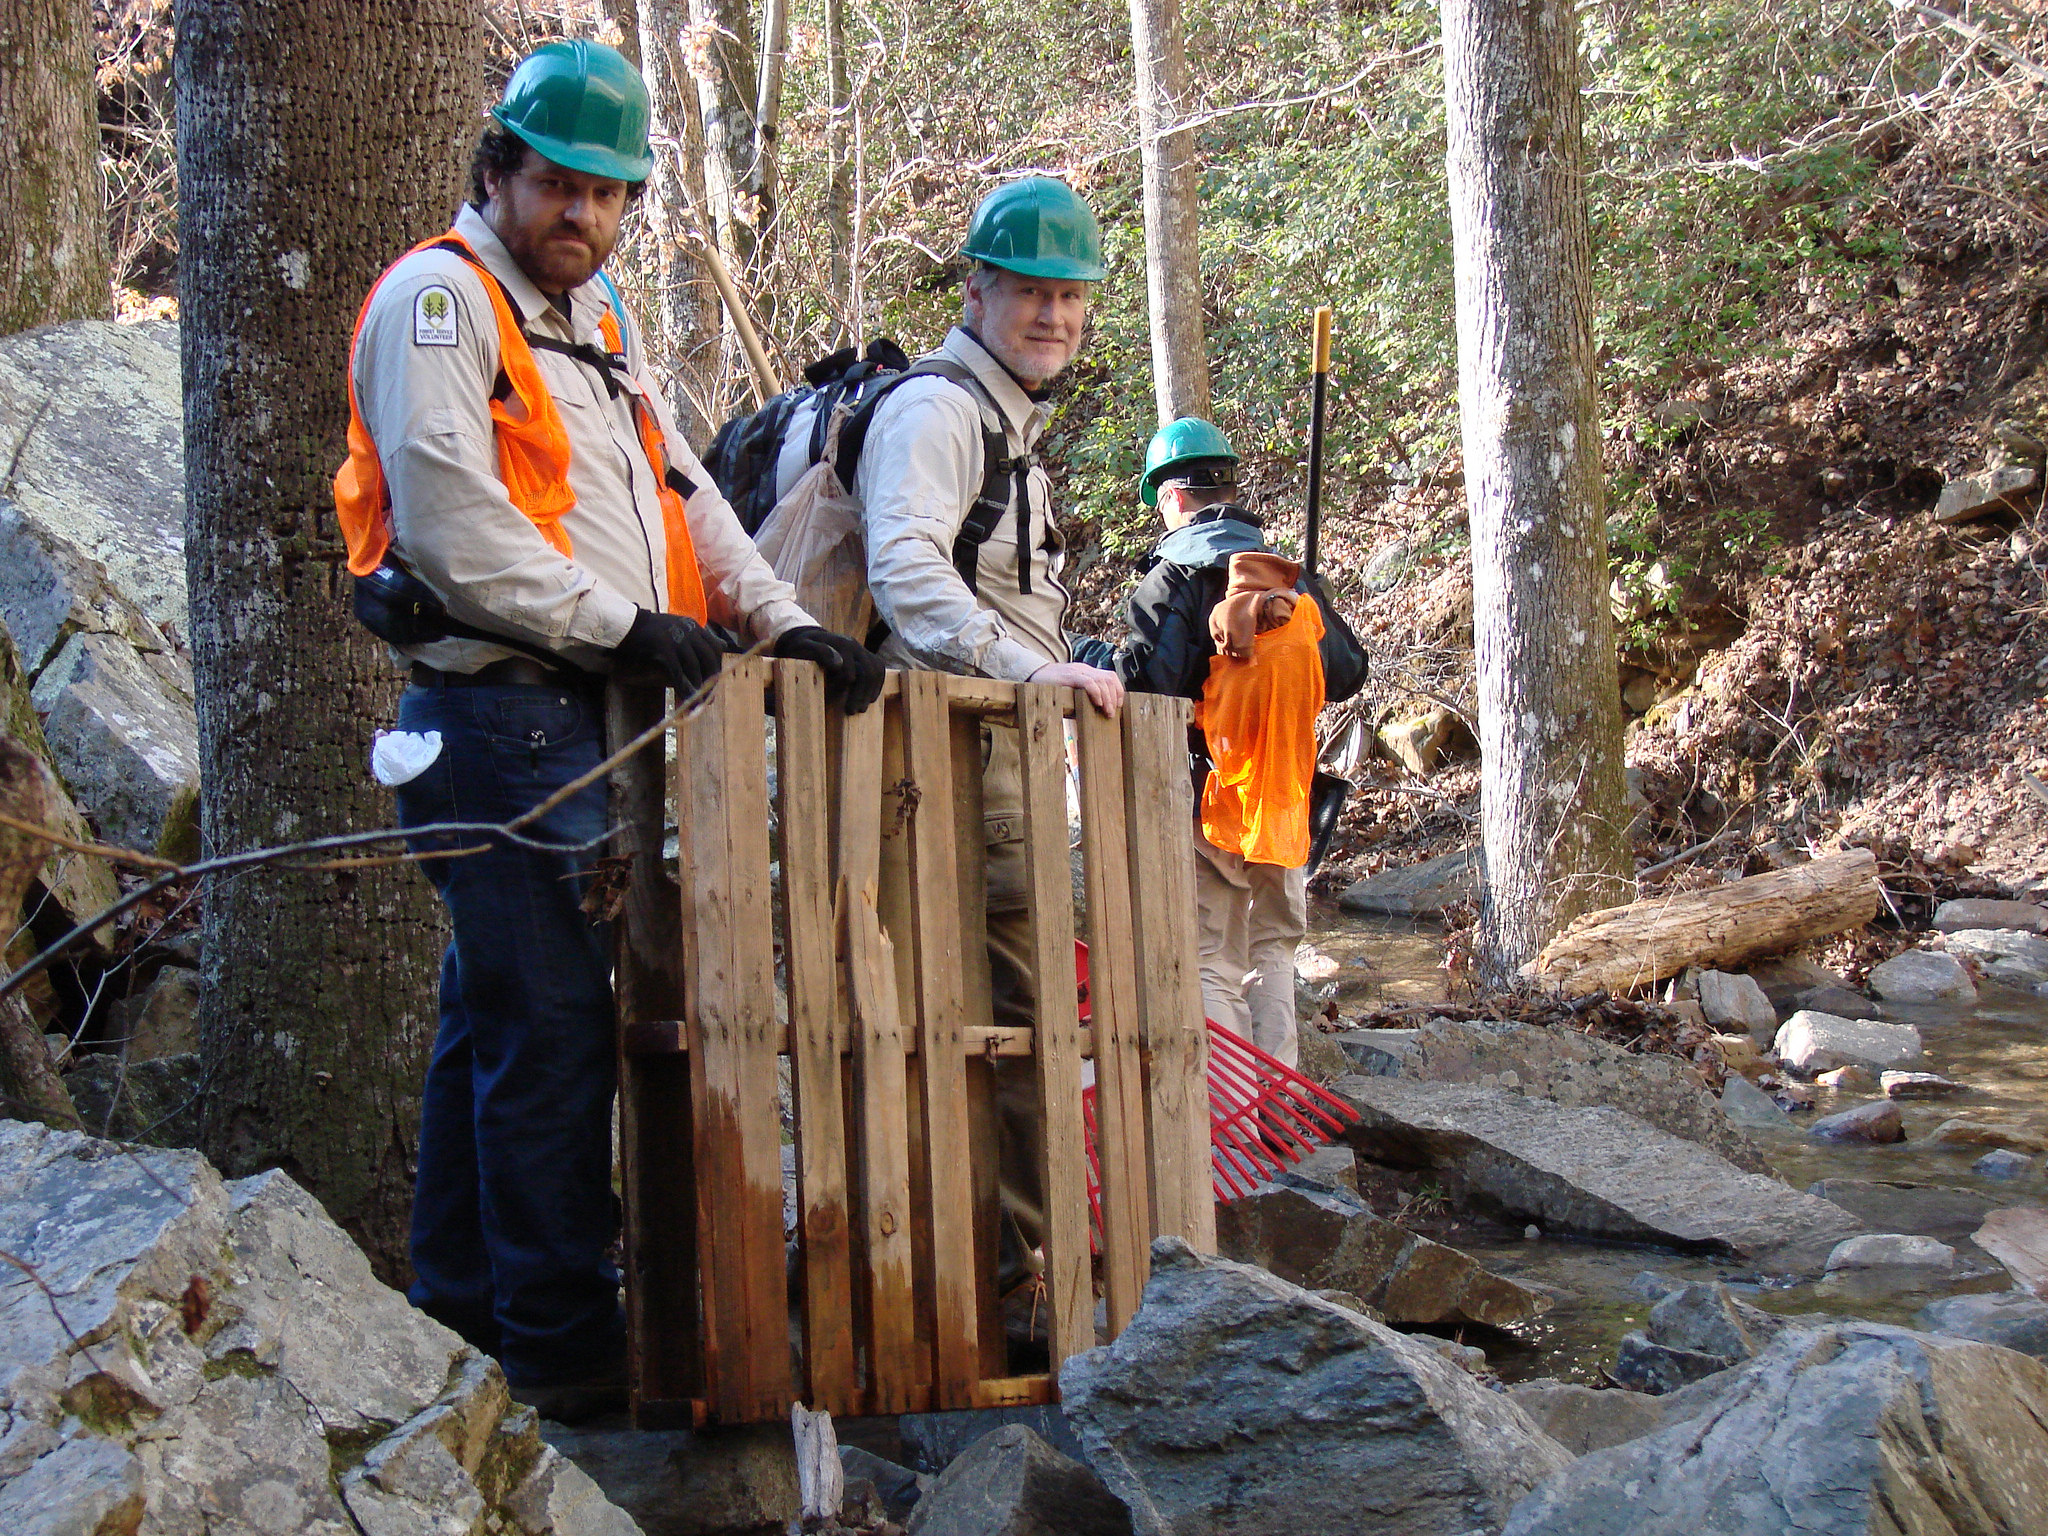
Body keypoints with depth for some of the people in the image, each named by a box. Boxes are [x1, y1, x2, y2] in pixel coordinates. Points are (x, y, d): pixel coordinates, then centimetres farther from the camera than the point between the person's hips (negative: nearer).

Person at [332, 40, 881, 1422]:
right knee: (552, 1027, -8)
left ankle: (463, 1317, 22)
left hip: (585, 725, 9)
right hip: (500, 720, -9)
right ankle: (564, 1348, -1)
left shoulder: (599, 319, 22)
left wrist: (786, 625, 9)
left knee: (495, 1022, 13)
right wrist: (625, 625, -16)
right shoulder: (439, 298, -7)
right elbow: (449, 527, -17)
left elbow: (680, 494, 22)